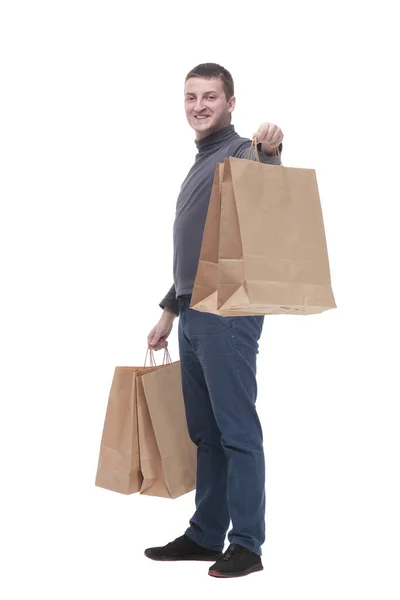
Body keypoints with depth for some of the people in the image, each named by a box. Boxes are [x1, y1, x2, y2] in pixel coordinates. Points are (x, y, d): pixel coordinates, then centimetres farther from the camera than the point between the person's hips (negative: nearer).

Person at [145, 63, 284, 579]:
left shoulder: (242, 154, -6)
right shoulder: (200, 163, 22)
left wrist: (269, 153, -49)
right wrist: (170, 309, 27)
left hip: (228, 314, -9)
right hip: (193, 316, 9)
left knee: (237, 430, -5)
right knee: (204, 431, 13)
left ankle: (247, 545, 2)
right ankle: (206, 535, 22)